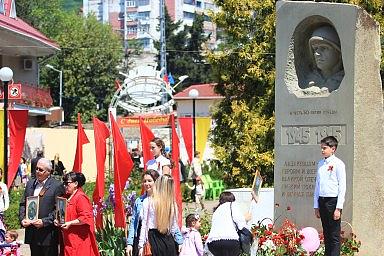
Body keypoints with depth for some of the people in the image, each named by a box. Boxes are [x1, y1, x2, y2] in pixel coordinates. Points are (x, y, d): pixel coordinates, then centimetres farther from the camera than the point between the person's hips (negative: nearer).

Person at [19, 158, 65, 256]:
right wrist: (22, 218, -1)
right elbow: (23, 204, 17)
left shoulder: (57, 186, -7)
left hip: (48, 235, -6)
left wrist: (44, 222, -19)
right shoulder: (30, 183, 14)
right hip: (32, 233, 6)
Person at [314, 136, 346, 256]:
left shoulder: (338, 164, -7)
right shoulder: (320, 164, 13)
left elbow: (342, 187, -9)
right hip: (322, 201, 7)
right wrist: (316, 206, 15)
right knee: (326, 234, 11)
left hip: (333, 201, -7)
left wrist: (338, 208, -14)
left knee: (334, 236, -4)